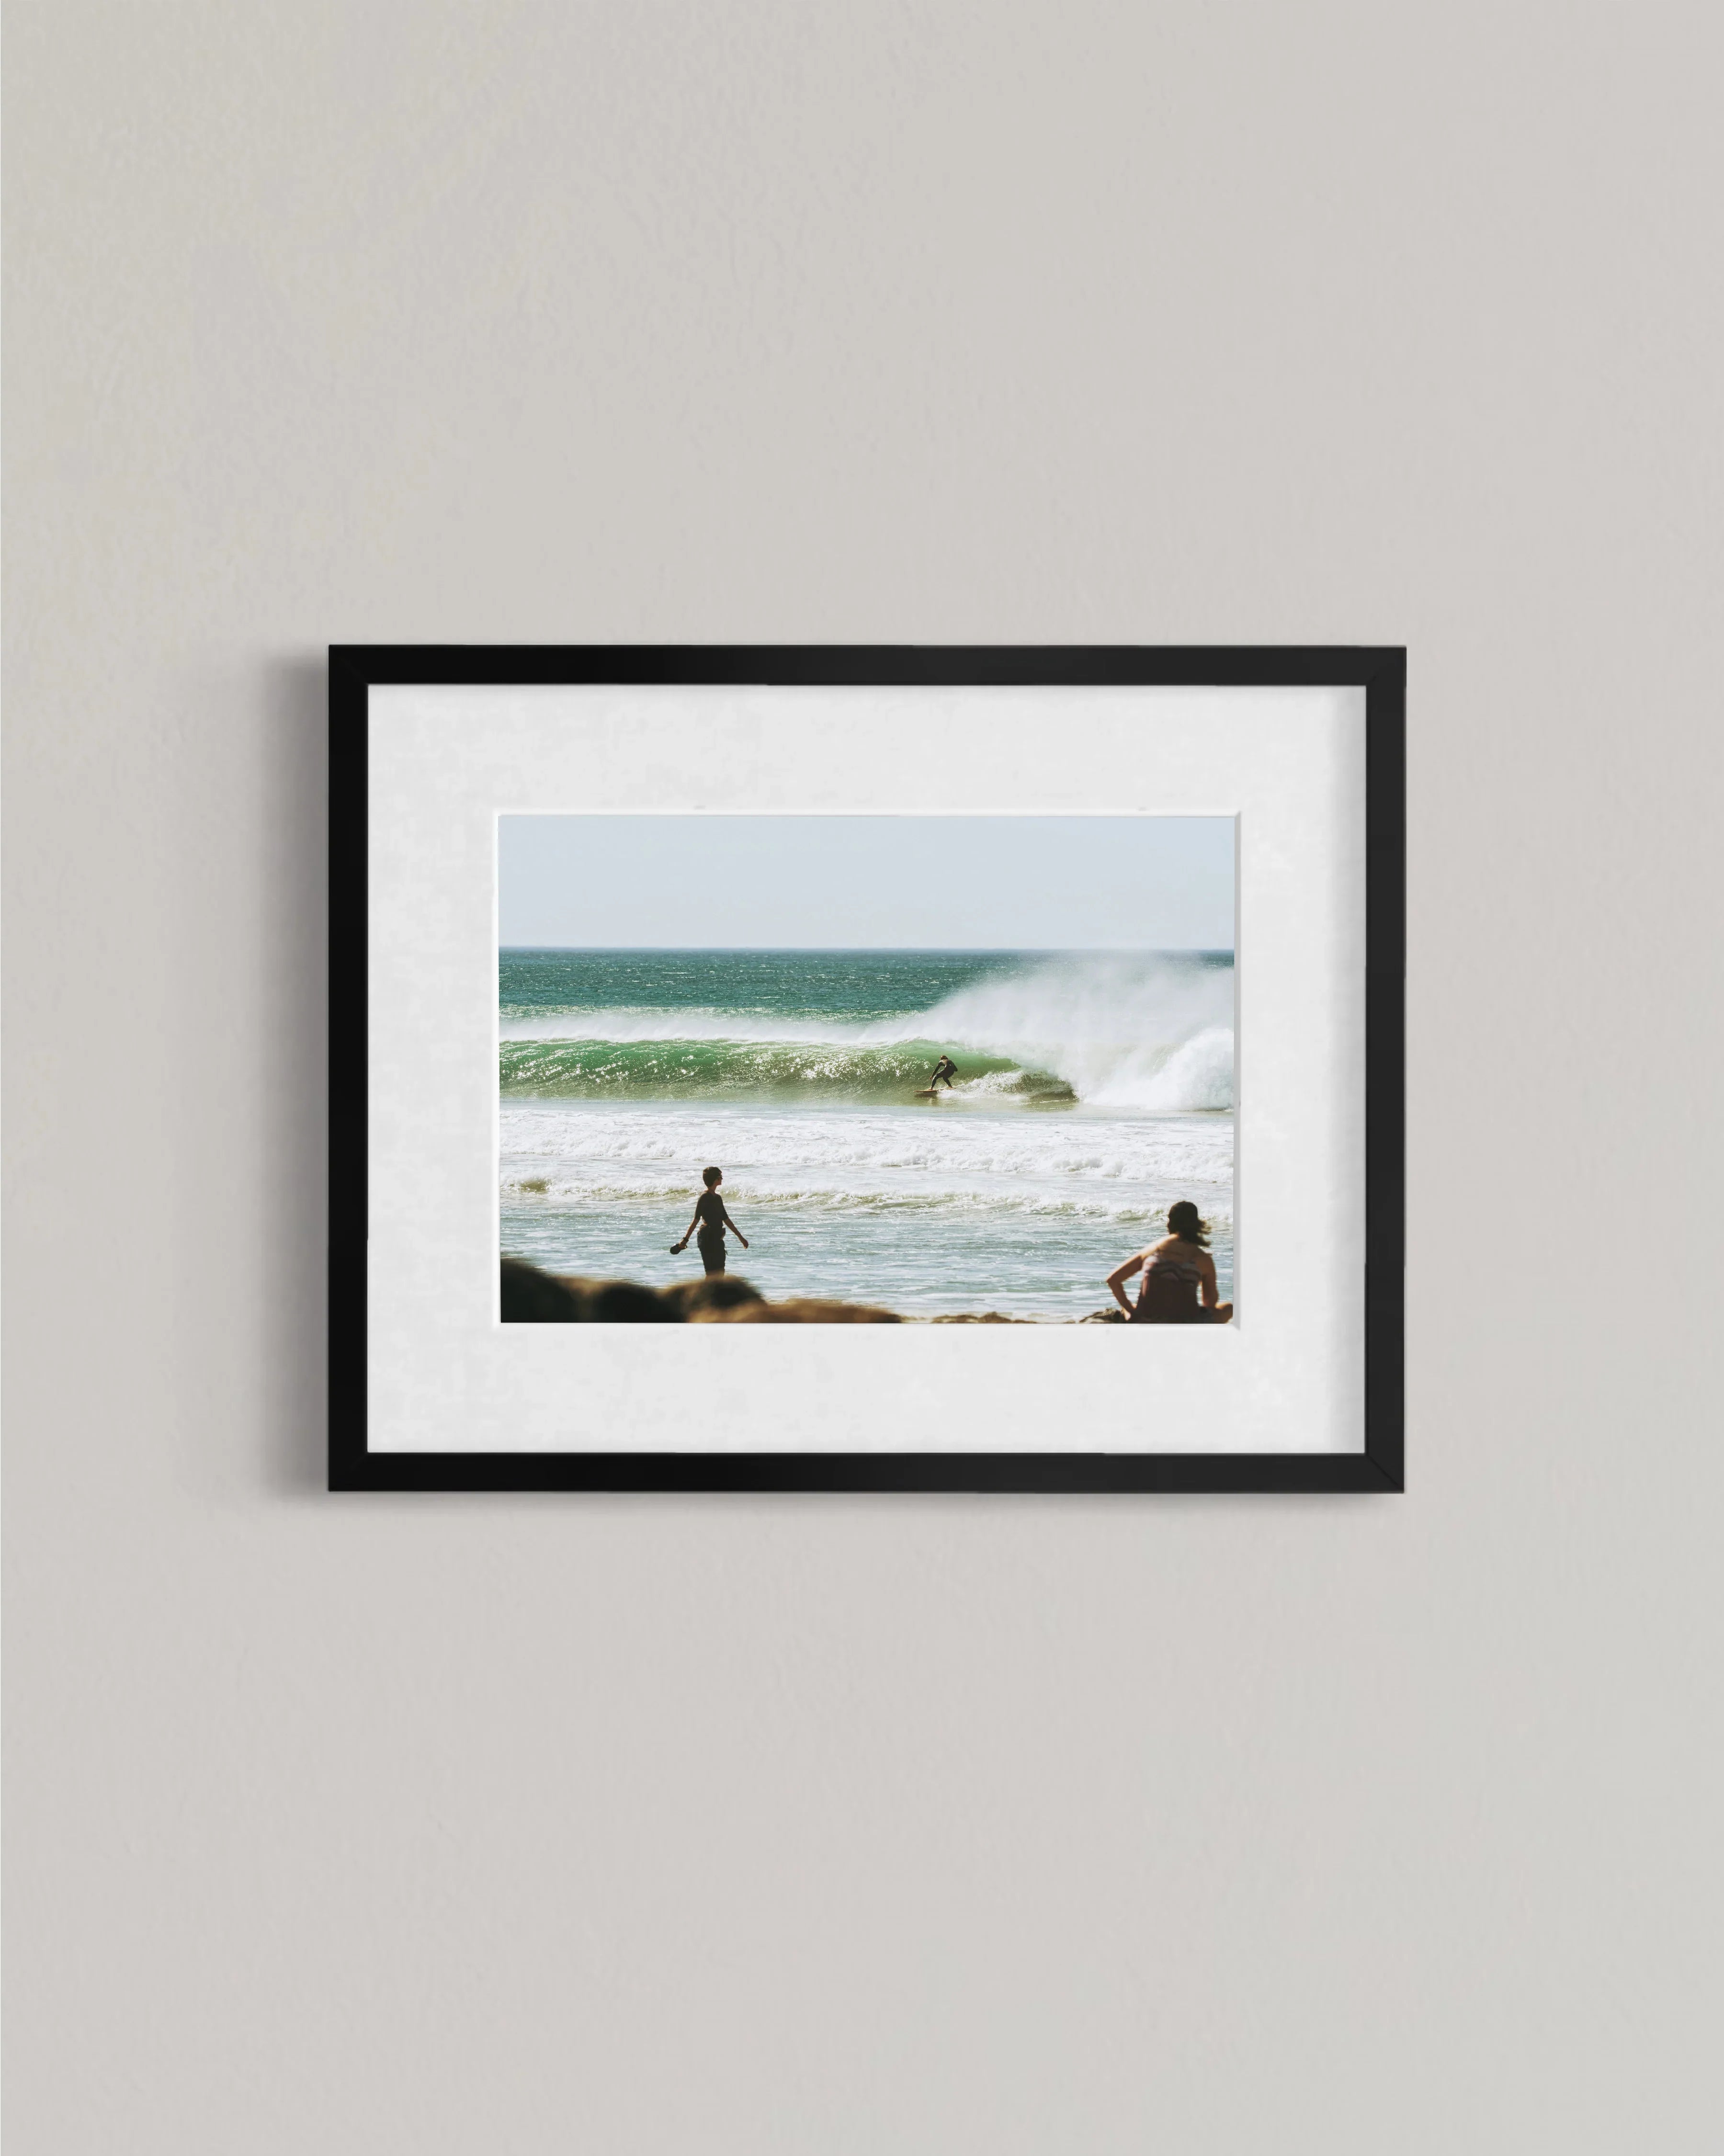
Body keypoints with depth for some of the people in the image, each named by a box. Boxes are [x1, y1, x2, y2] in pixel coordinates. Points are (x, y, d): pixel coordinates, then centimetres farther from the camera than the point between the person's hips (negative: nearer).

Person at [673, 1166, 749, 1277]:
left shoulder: (717, 1198, 15)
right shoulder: (704, 1197, -11)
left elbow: (726, 1220, 22)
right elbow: (696, 1220, -14)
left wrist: (741, 1237, 24)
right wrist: (685, 1239, -18)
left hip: (717, 1238, 9)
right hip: (707, 1238, -9)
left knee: (720, 1272, 8)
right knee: (712, 1273, -9)